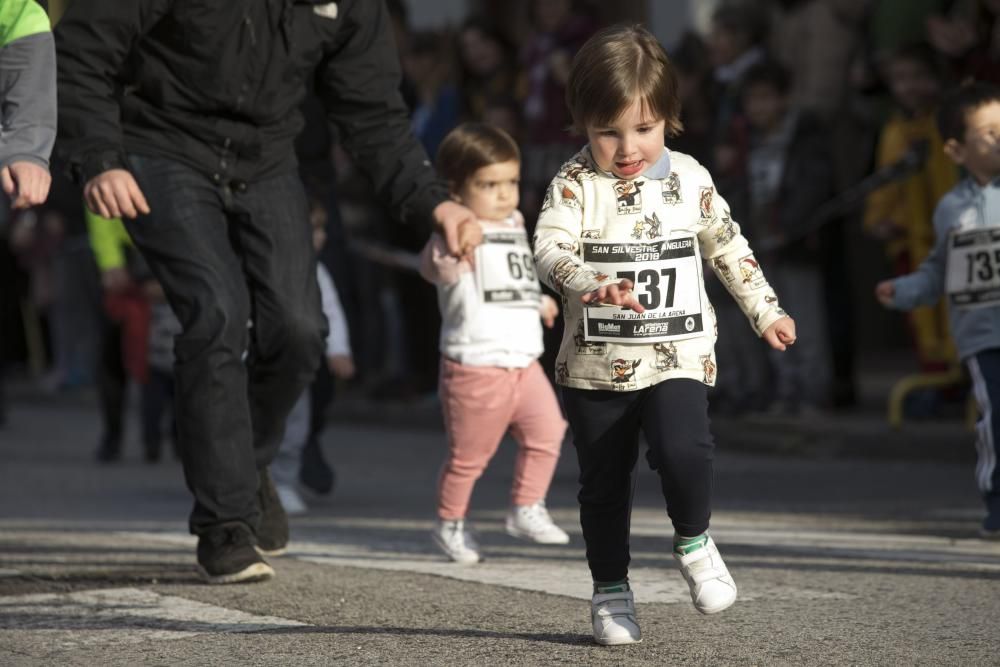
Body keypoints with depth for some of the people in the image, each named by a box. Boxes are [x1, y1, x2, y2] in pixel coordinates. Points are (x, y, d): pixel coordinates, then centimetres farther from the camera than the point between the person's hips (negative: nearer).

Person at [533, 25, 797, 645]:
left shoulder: (690, 180, 3)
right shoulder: (576, 185, -6)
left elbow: (728, 247, 16)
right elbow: (549, 250, -20)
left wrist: (765, 312, 19)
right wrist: (592, 283, -39)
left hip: (678, 358, 0)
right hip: (596, 363, 0)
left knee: (684, 451, -23)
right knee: (604, 482, 8)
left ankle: (694, 540, 4)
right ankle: (611, 591, 24)